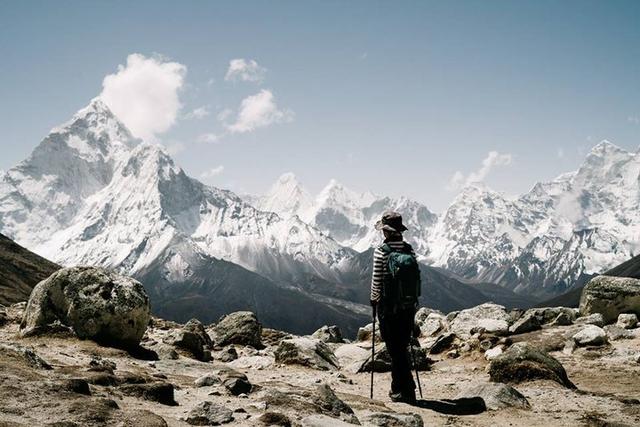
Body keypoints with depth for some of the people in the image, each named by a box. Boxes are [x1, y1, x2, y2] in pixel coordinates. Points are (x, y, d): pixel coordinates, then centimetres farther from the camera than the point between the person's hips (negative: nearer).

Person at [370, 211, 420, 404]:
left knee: (395, 348, 2)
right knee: (402, 346, 16)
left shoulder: (381, 251, -12)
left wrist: (374, 299, 7)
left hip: (388, 304, -5)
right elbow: (417, 276, 7)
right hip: (408, 304, 5)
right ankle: (398, 387, 24)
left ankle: (405, 390, 5)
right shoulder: (409, 249, 3)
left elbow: (376, 279, -10)